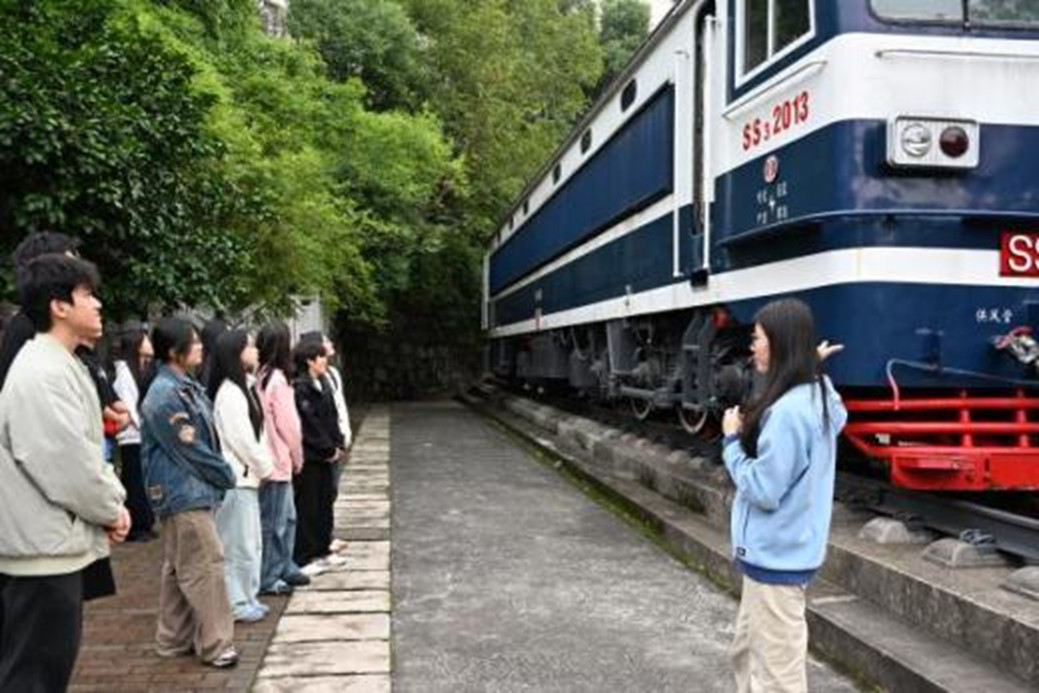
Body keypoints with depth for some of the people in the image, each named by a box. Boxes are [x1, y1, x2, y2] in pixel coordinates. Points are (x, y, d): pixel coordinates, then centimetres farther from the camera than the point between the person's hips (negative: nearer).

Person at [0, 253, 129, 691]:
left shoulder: (59, 365, 14)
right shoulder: (41, 374, -20)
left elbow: (85, 449, 18)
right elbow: (68, 463, -23)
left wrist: (112, 501, 5)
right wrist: (111, 510, -8)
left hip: (55, 544, 10)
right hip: (44, 548, -10)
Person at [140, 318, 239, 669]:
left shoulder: (186, 387, 10)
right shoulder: (165, 395, -19)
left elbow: (207, 439, 15)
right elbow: (191, 450, -17)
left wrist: (221, 473, 5)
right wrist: (226, 476, -6)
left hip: (191, 491, 10)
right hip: (184, 493, -10)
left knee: (179, 569, 16)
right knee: (206, 565, -5)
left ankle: (174, 639, 26)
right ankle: (215, 644, 3)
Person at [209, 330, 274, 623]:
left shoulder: (244, 387, 13)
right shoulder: (229, 393, -17)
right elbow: (242, 440, -19)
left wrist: (264, 465, 6)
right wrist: (265, 467, -7)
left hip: (248, 476, 10)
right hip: (236, 478, -10)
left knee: (251, 542, 16)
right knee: (238, 544, -1)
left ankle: (248, 598, 26)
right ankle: (237, 603, 9)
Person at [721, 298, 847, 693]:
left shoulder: (787, 411, -24)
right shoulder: (817, 398, 5)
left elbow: (763, 490, -23)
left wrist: (732, 440, -9)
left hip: (776, 558, -10)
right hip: (775, 552, 10)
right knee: (747, 652, 24)